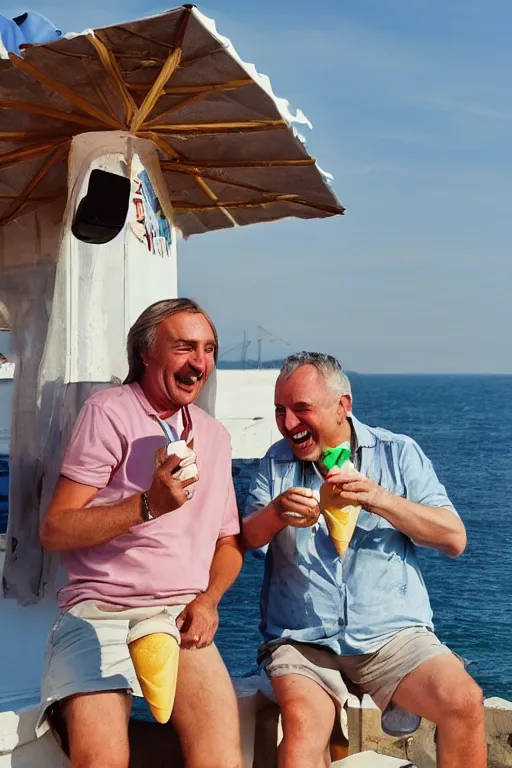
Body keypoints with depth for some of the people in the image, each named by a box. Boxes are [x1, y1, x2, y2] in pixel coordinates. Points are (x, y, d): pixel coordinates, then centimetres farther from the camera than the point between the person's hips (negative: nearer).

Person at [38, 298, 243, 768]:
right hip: (100, 615, -4)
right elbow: (54, 531, -7)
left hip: (181, 619, 4)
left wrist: (209, 598, 1)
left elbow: (228, 540, 21)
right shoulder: (111, 411, -2)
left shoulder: (215, 436, 17)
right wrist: (148, 505, -19)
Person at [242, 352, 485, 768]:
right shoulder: (277, 462, 13)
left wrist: (380, 499, -16)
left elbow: (455, 539, -2)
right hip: (303, 642, 0)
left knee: (464, 703, -24)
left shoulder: (398, 453, 7)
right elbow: (245, 540, 3)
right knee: (302, 722, -31)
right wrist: (275, 513, -19)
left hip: (393, 635, 0)